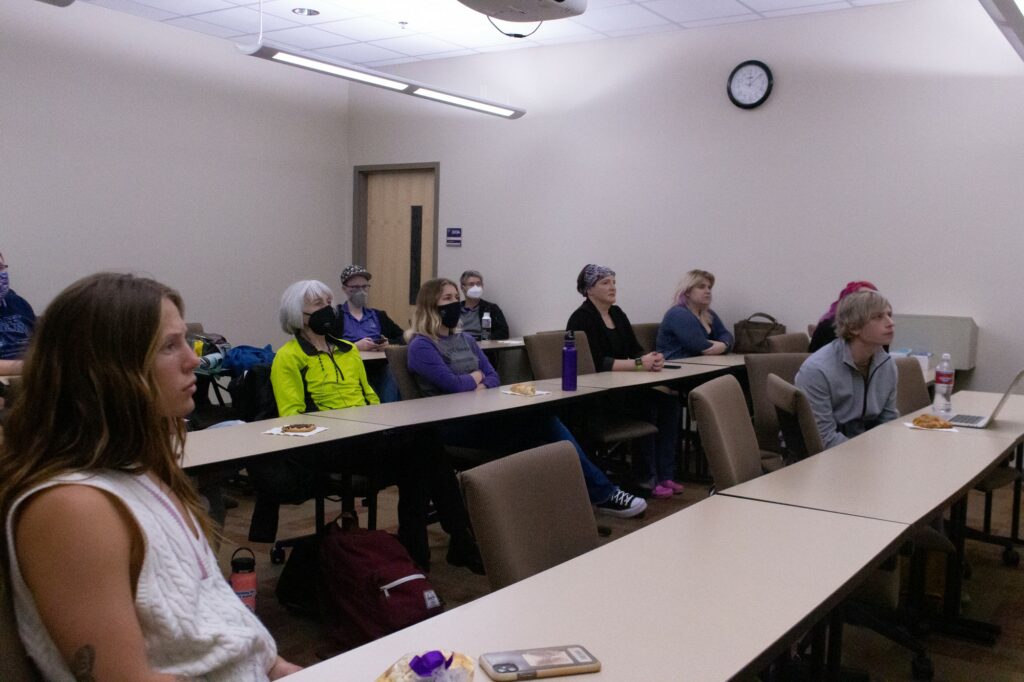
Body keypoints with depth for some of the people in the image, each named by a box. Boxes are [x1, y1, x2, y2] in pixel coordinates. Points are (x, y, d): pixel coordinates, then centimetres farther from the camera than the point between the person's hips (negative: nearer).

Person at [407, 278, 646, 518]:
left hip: (481, 415, 7)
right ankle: (600, 492, -15)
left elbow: (493, 377, 14)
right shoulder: (421, 346, -6)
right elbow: (453, 384, -18)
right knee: (541, 423, -23)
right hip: (454, 424, -7)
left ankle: (599, 492, -21)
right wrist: (476, 377, 2)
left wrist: (482, 387, -9)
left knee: (543, 417, -21)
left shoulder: (464, 339, 19)